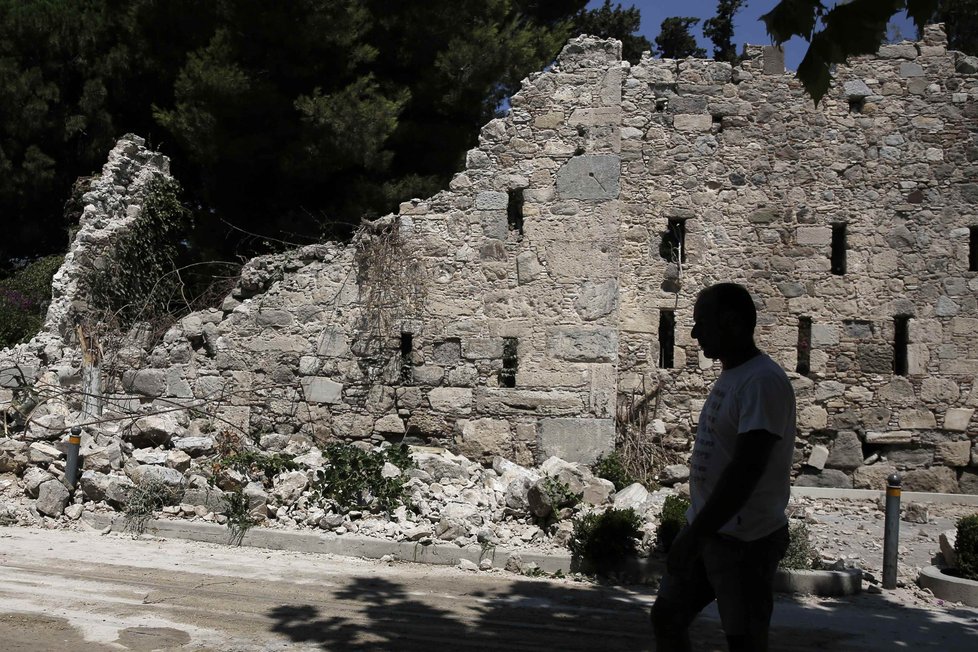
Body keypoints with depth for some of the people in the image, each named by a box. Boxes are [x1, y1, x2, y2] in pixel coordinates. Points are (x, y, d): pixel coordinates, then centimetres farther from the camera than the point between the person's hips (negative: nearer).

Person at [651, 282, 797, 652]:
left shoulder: (763, 381, -18)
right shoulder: (730, 376, 11)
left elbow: (746, 470, -25)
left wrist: (694, 536, -24)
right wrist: (695, 531, 18)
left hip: (745, 541, -9)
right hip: (708, 529, 9)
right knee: (667, 617, 14)